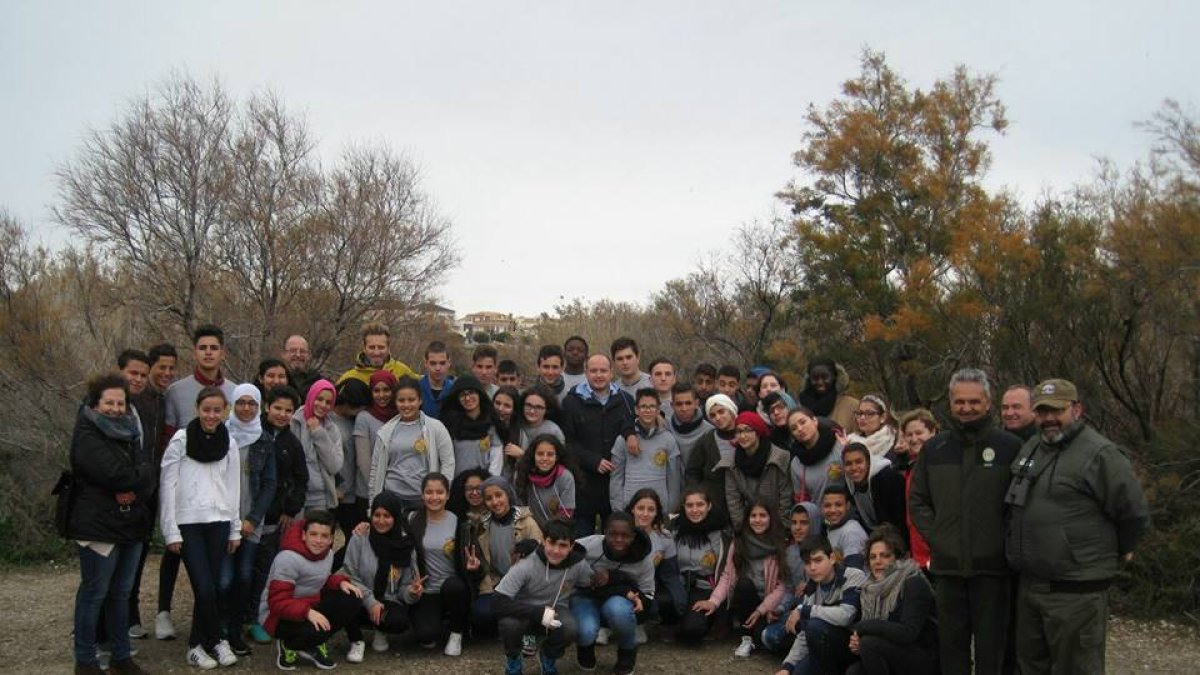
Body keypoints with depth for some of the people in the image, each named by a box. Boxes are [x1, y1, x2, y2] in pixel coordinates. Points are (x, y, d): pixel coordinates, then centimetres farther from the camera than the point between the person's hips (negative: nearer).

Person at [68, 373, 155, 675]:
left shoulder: (130, 433, 14)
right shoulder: (88, 438, -10)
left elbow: (148, 474, 3)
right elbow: (116, 474, -22)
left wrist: (132, 488, -15)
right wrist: (138, 477, -5)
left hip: (132, 525, 7)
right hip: (99, 525, -7)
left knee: (122, 593, 13)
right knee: (94, 593, 1)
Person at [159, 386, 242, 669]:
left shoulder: (229, 443, 7)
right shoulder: (181, 440, -4)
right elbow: (167, 485, -5)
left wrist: (235, 529, 9)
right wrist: (171, 531, -7)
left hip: (218, 523, 3)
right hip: (188, 523, -3)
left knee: (210, 587, 3)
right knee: (204, 589, -8)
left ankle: (198, 645, 18)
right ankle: (217, 641, 10)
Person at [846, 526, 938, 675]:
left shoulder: (914, 584, -15)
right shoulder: (872, 588, 6)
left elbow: (908, 633, -27)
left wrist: (862, 627, -20)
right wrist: (856, 642, -12)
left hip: (925, 659, -5)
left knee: (870, 643, -27)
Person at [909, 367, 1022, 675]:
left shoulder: (1010, 447, -4)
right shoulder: (934, 448, 8)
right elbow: (917, 501, 14)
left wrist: (1007, 543, -9)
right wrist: (935, 536, 3)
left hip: (993, 568, -3)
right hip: (947, 567, 4)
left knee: (991, 650, 5)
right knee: (951, 646, 12)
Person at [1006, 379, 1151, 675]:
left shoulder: (1100, 454, -14)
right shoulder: (1031, 448, 12)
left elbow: (1134, 513, -11)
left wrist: (1115, 554, 2)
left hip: (1076, 591, -8)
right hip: (1029, 584, 8)